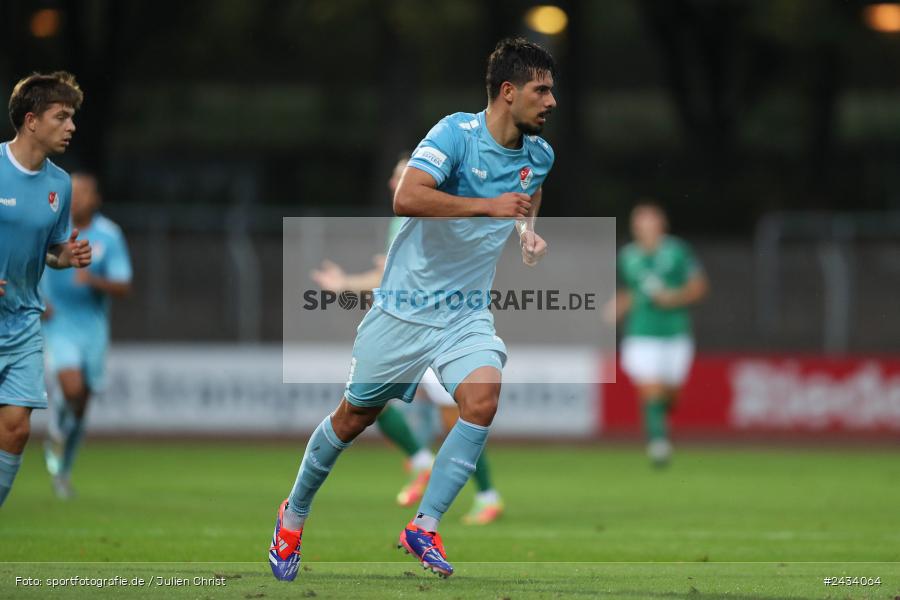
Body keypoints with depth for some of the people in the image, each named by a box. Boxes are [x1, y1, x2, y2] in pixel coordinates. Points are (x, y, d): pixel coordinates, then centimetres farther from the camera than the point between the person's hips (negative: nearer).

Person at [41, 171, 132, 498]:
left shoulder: (109, 236, -5)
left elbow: (123, 287, -8)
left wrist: (94, 281, -28)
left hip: (92, 326, 2)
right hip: (58, 323, -2)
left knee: (80, 406, 9)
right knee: (72, 388, -26)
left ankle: (62, 470, 30)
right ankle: (57, 431, 6)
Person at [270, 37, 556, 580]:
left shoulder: (539, 155, 2)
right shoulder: (455, 134, -18)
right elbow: (407, 198, -34)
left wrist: (530, 233, 7)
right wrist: (489, 206, -37)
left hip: (468, 312, 4)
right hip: (406, 306, -4)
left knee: (483, 398, -24)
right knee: (354, 417, 9)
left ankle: (424, 527, -13)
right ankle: (295, 515, 34)